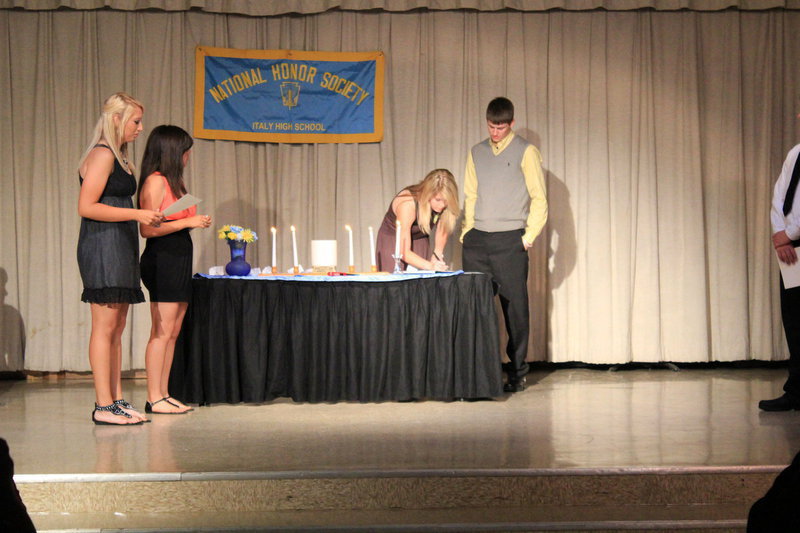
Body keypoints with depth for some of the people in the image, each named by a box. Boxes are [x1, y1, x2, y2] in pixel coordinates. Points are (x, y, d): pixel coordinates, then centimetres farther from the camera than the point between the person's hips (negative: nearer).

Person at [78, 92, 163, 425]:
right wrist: (137, 214, -17)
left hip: (120, 248, 10)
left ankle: (116, 400, 12)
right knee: (105, 327, -9)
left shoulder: (118, 157, 19)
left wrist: (148, 218, 14)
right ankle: (103, 406, -8)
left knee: (116, 328, 9)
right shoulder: (102, 155, -10)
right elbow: (86, 207, -17)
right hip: (102, 247, -10)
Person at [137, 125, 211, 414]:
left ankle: (164, 394, 13)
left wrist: (197, 221, 13)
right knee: (162, 333, -8)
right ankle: (154, 399, -5)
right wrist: (188, 222, -16)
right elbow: (148, 228, -18)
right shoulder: (156, 182, -11)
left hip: (178, 260, 10)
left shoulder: (173, 182, 18)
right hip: (162, 259, -10)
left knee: (172, 332, 9)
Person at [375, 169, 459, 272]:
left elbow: (442, 229, 3)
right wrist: (430, 266, -46)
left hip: (420, 245, 4)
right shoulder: (407, 204, -33)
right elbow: (403, 252, -34)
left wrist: (437, 253, -11)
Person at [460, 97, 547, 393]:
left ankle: (517, 373, 5)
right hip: (476, 240, 4)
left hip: (510, 240, -4)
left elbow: (539, 199, -1)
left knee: (514, 307, -2)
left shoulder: (525, 152, 1)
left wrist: (529, 236, -7)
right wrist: (467, 231, 8)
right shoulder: (477, 153, 15)